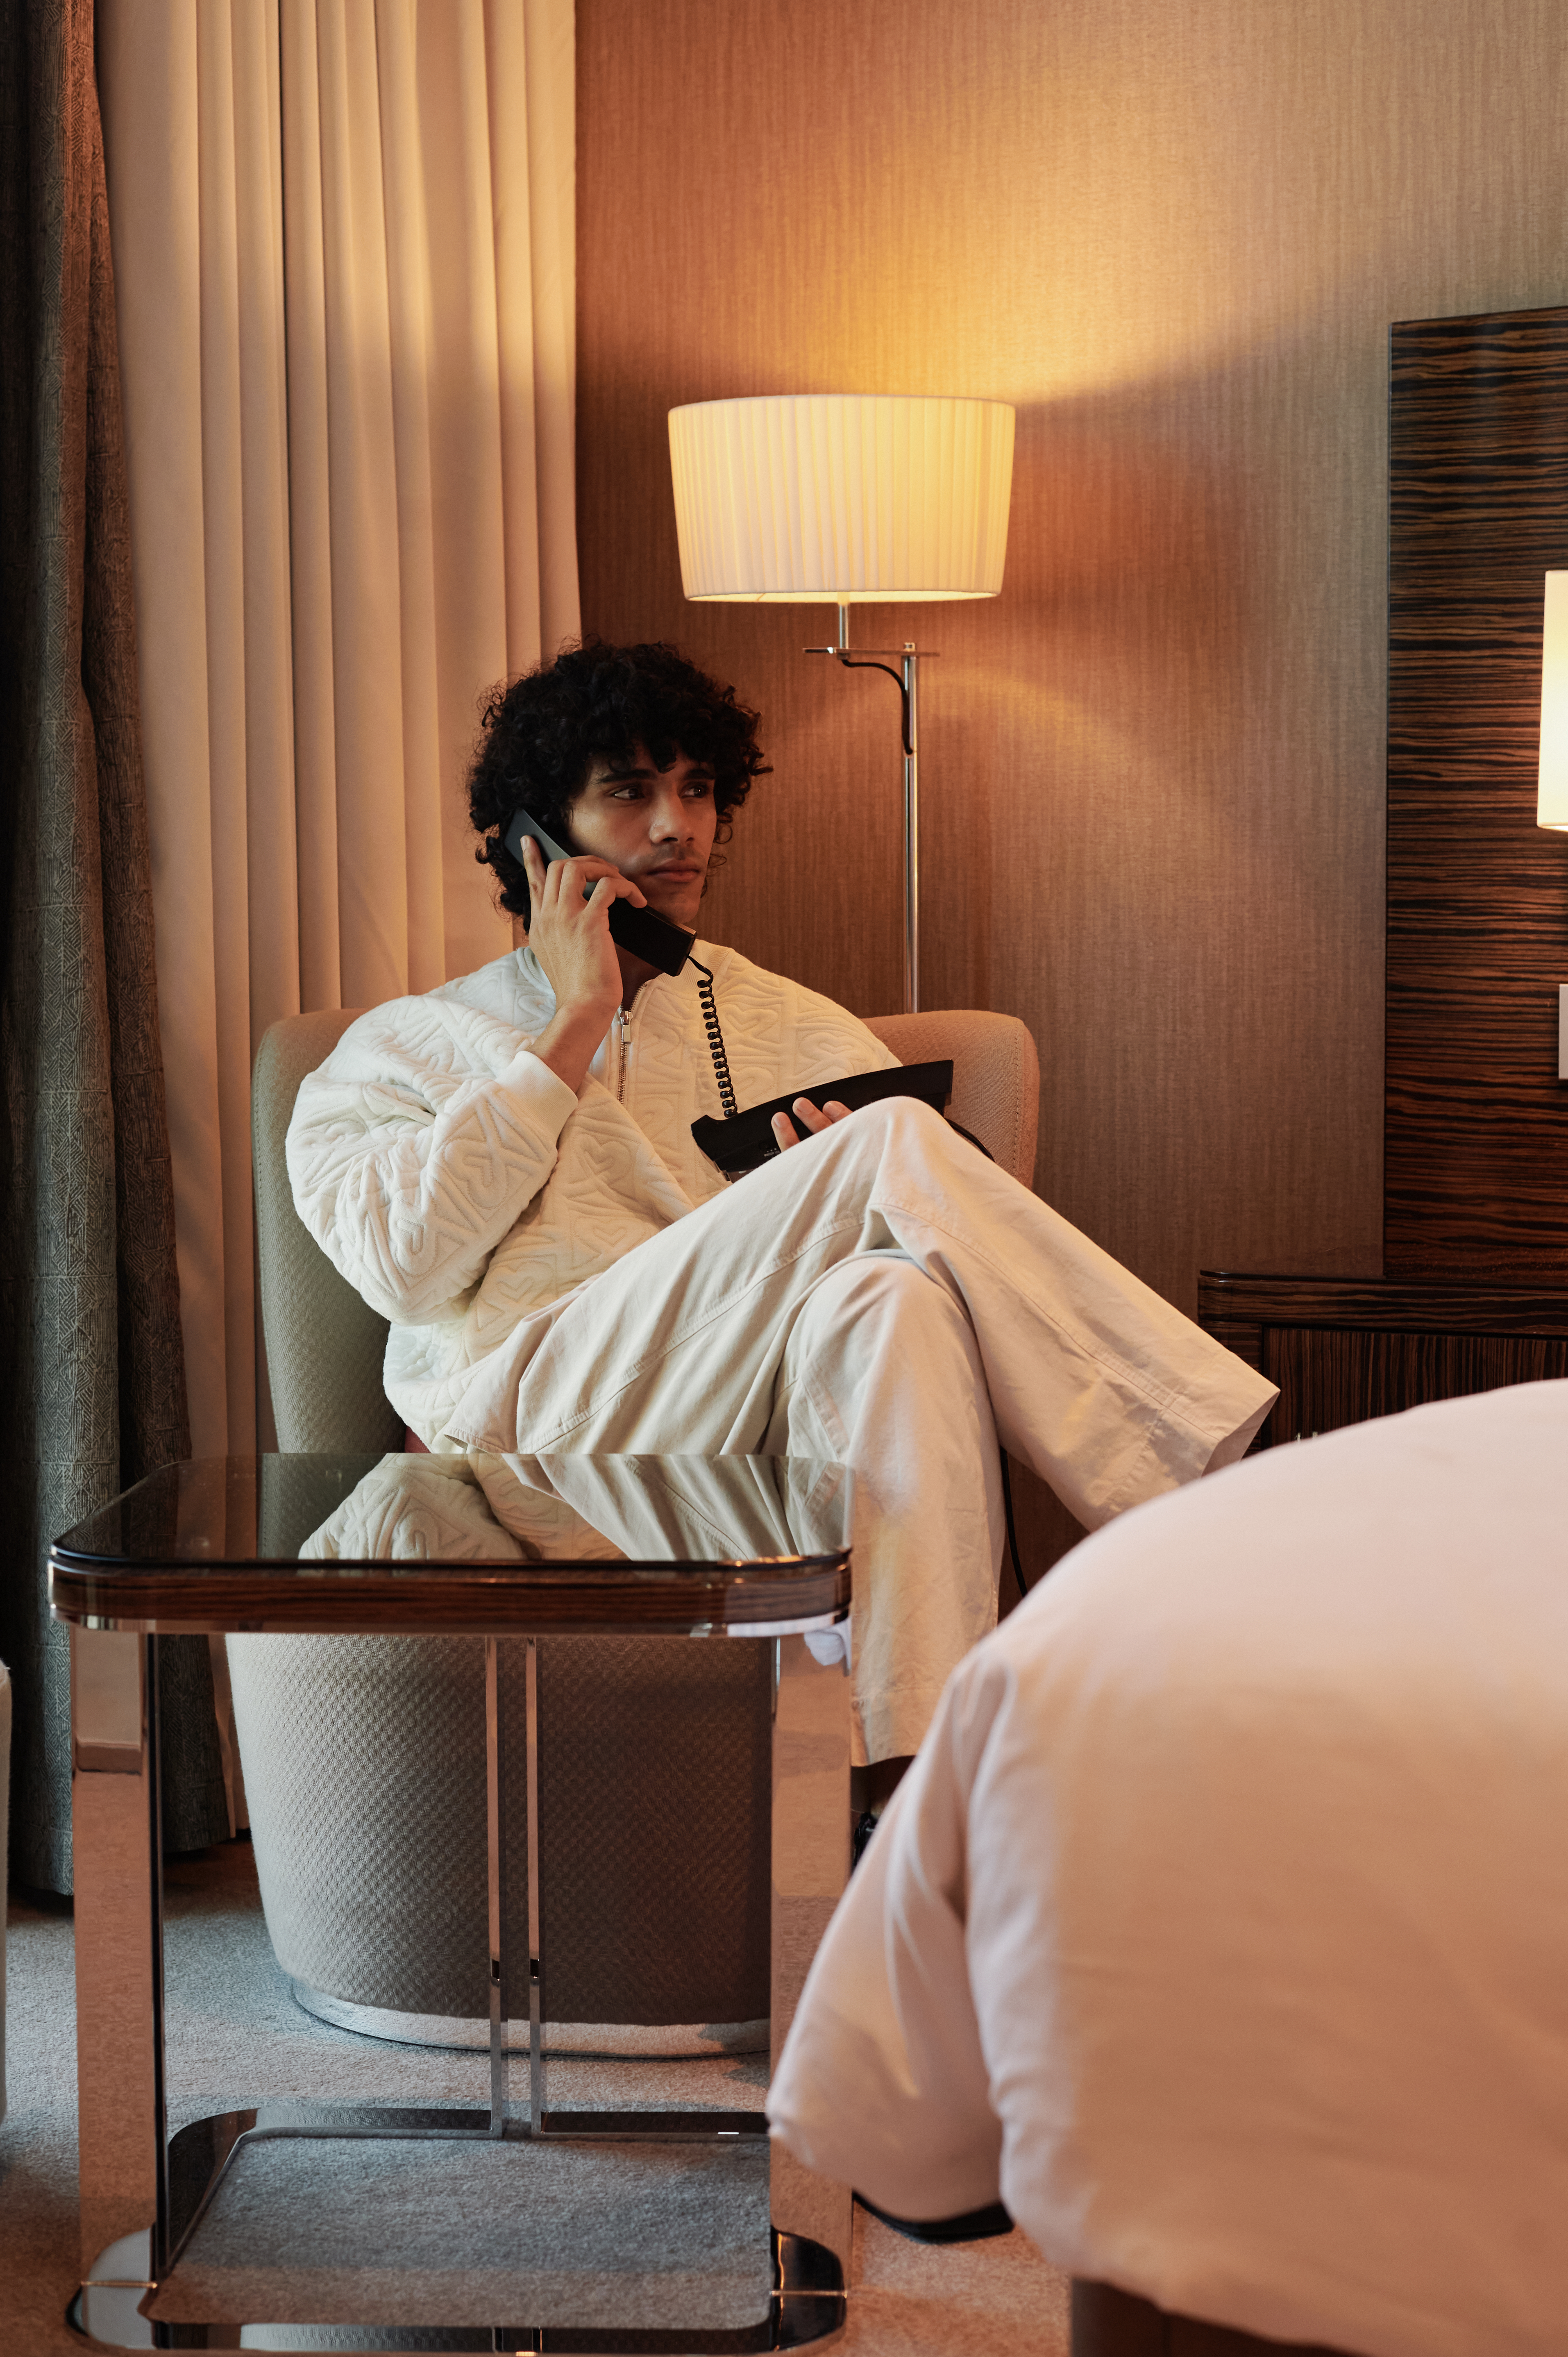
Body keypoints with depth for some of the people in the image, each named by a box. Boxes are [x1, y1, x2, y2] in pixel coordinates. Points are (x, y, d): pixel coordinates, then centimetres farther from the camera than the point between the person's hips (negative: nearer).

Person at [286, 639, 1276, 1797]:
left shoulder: (804, 1033, 27)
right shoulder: (406, 1046, 20)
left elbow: (949, 1251, 17)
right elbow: (407, 1264, -2)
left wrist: (823, 1204, -8)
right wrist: (578, 1024, 4)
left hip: (763, 1443, 3)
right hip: (530, 1426, -3)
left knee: (889, 1297, -36)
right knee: (897, 1142, -24)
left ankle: (912, 1767, -45)